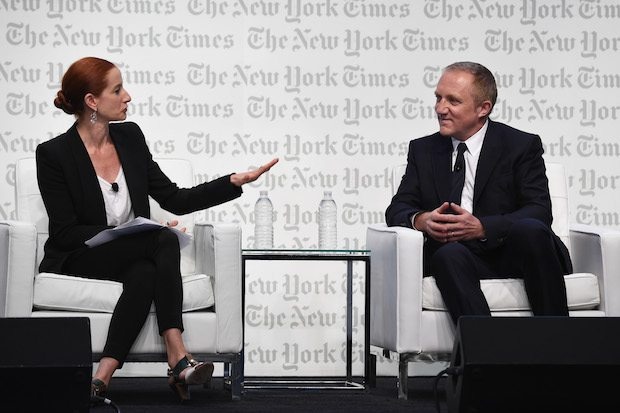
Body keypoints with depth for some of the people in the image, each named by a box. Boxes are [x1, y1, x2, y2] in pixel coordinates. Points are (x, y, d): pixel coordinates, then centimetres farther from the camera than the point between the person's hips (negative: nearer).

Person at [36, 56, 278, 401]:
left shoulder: (130, 137, 6)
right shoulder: (54, 154, -11)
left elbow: (175, 200, 7)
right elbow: (65, 233, -14)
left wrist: (236, 182, -3)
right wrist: (128, 232, -23)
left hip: (133, 257, 5)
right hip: (78, 262, -5)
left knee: (145, 273, -32)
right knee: (165, 241, -29)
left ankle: (104, 375, -39)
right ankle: (178, 360, -36)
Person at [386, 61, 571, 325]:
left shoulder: (522, 145, 4)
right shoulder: (423, 150, 16)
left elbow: (539, 212, -7)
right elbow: (397, 210, 11)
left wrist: (482, 227, -23)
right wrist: (421, 220, -15)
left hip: (514, 254, -1)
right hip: (458, 256, 2)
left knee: (531, 230, -34)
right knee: (450, 254, -33)